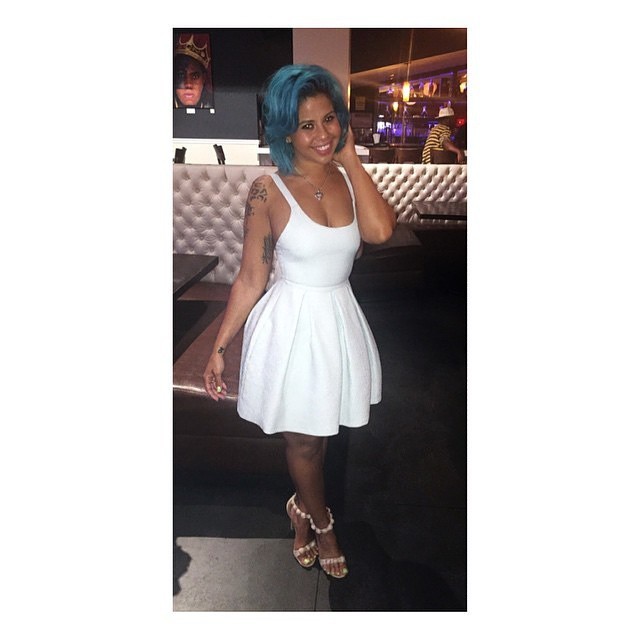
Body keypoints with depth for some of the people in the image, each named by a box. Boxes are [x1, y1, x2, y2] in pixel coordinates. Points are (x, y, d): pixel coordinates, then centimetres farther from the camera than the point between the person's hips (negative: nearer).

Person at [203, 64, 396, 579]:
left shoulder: (350, 178, 0)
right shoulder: (269, 191, -12)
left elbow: (381, 230, -21)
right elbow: (250, 280, -9)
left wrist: (349, 156, -13)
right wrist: (219, 348, -8)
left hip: (340, 321, 4)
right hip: (292, 324, -4)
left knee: (319, 434, 20)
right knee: (302, 439, 13)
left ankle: (302, 507, 49)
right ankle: (322, 523, 41)